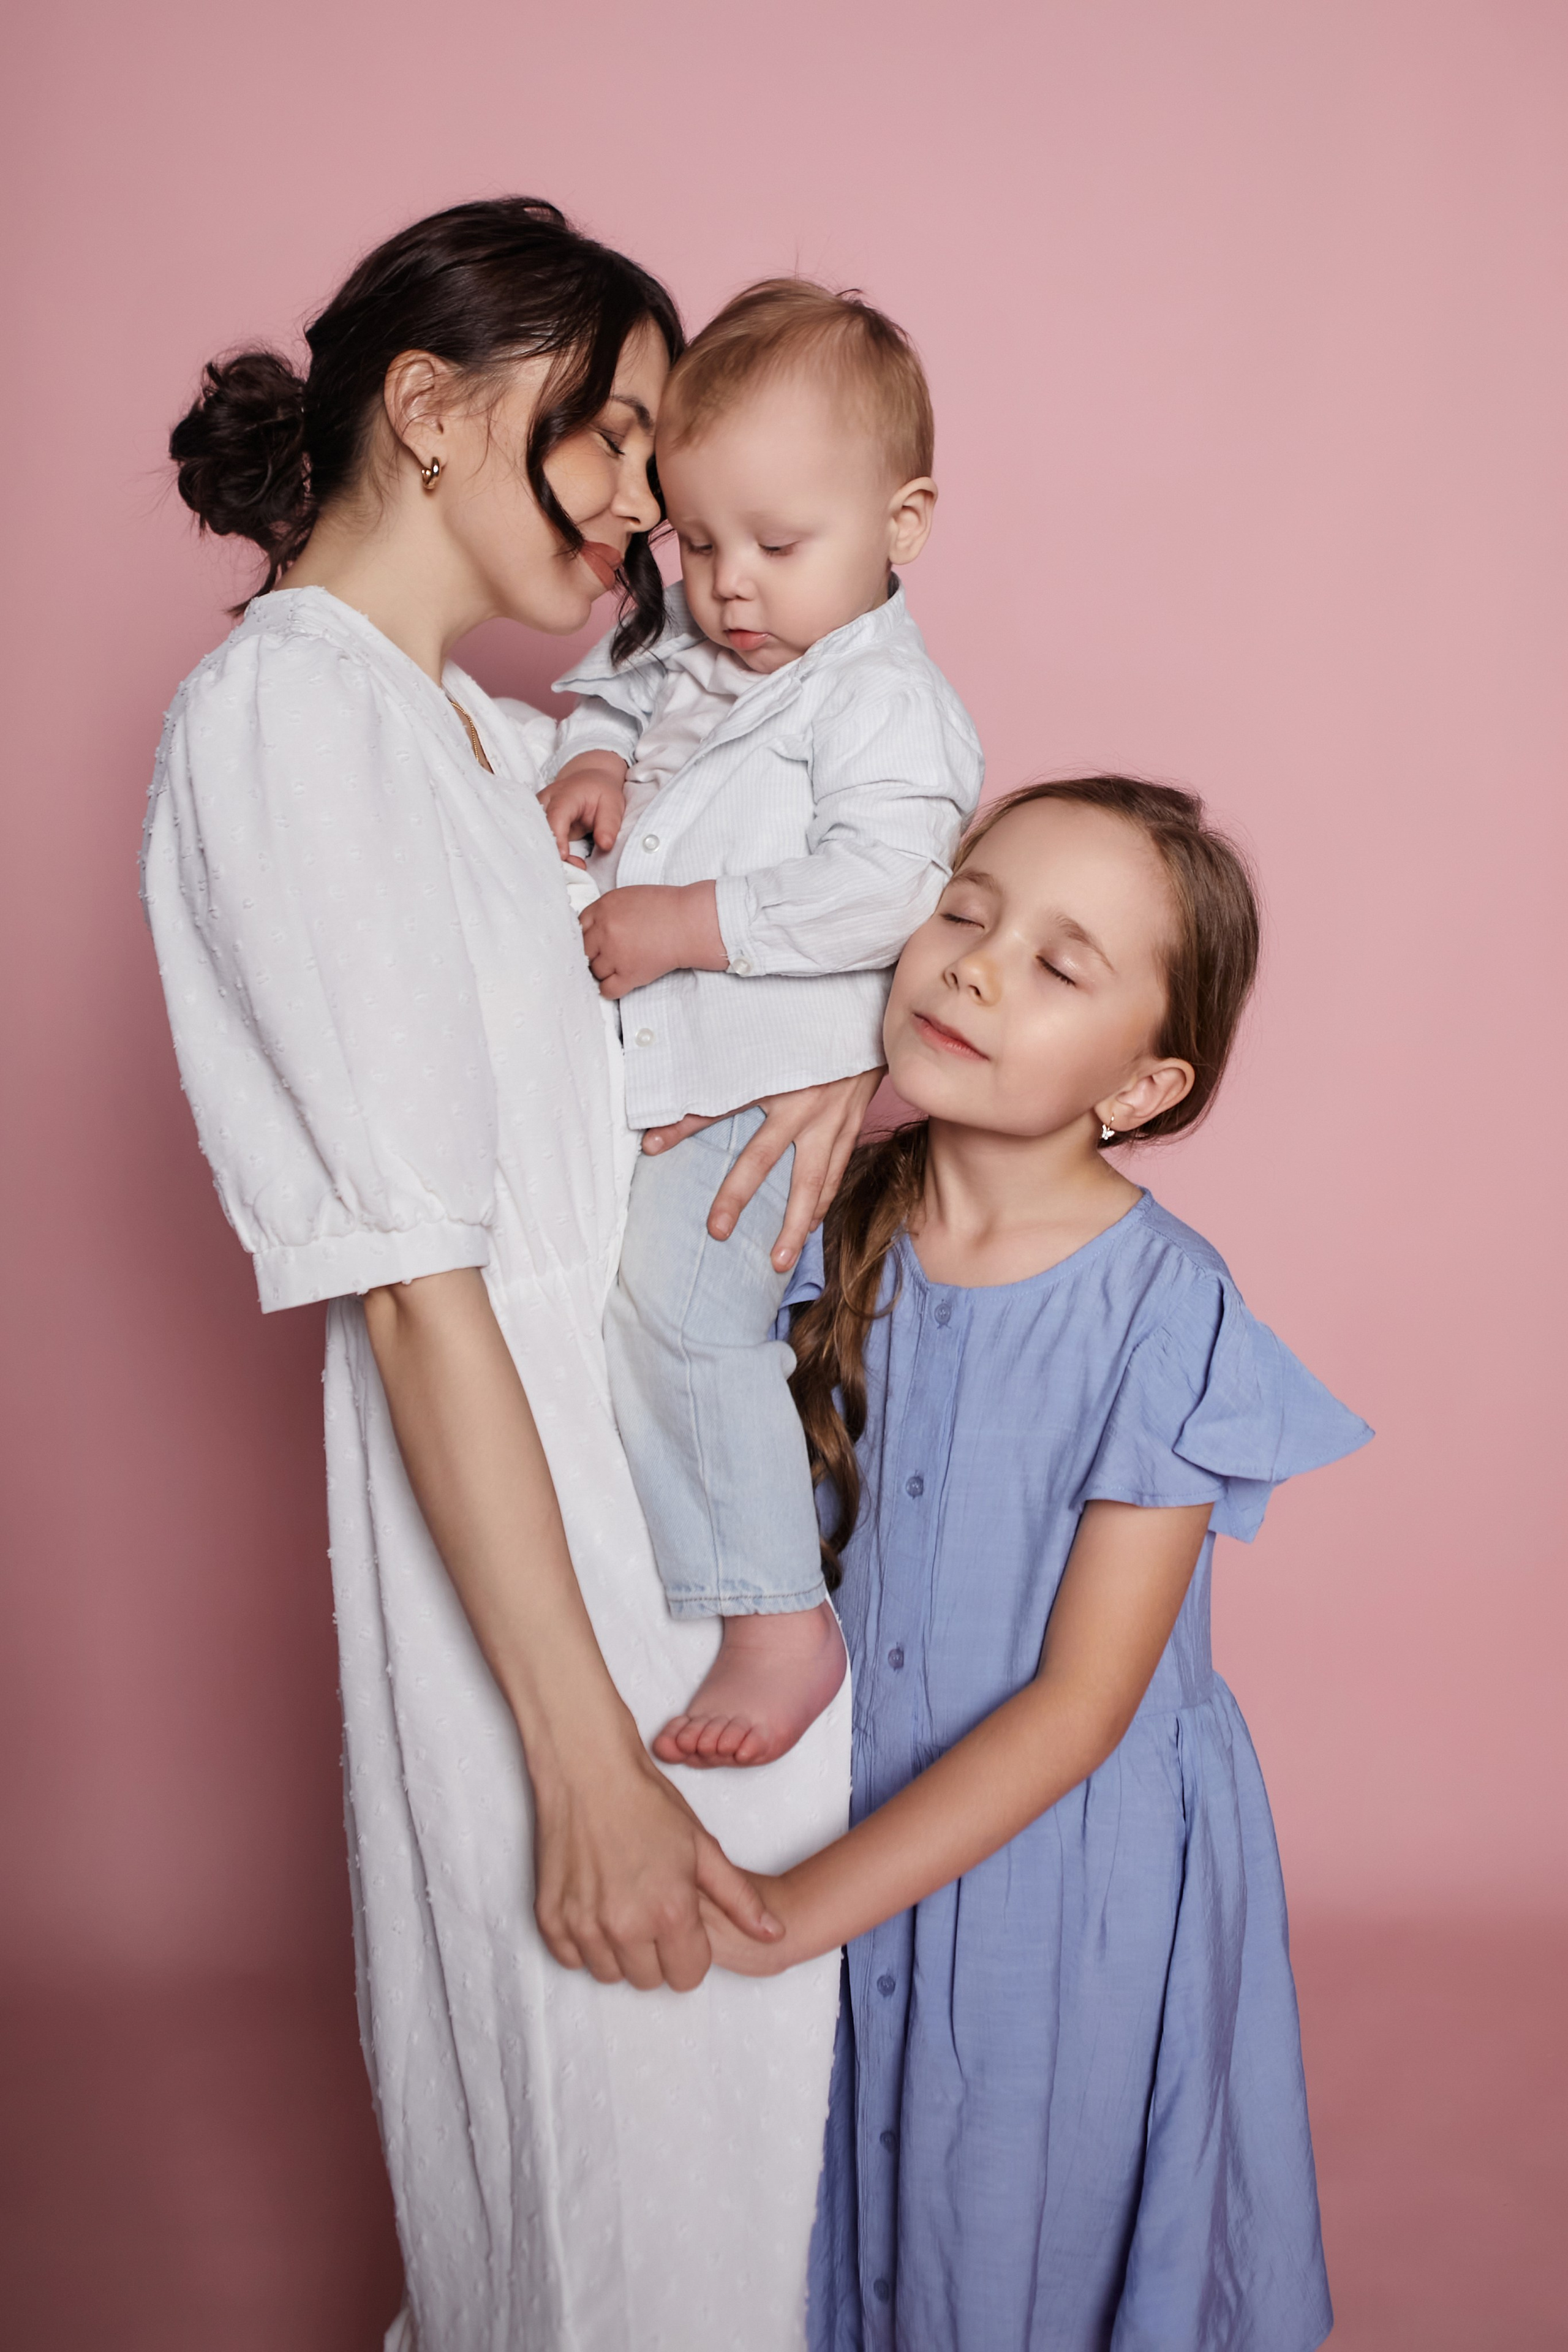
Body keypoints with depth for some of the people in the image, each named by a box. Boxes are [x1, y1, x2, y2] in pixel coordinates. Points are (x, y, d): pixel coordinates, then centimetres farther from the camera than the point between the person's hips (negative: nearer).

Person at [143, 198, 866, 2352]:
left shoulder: (475, 728, 13)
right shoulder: (287, 713, -16)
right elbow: (417, 1285, -22)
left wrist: (854, 1043, -6)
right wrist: (591, 1765, -22)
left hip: (675, 1410, 9)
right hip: (517, 1482, -9)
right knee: (628, 2076, 6)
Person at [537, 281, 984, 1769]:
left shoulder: (883, 695, -12)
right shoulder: (690, 655, 14)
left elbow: (882, 888, -24)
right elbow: (610, 700, 31)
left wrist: (679, 924, -21)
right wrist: (591, 762, 6)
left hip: (770, 1087, -9)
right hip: (662, 1080, 9)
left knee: (672, 1304, -20)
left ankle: (779, 1623, -11)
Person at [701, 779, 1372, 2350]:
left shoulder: (1163, 1310, -21)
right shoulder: (839, 1223, -10)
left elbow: (1080, 1701, -20)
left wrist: (796, 1909, -20)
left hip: (1076, 1873, -3)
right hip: (876, 1829, 4)